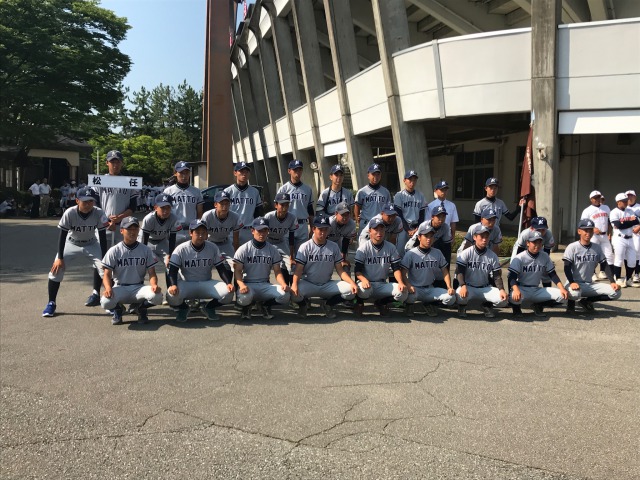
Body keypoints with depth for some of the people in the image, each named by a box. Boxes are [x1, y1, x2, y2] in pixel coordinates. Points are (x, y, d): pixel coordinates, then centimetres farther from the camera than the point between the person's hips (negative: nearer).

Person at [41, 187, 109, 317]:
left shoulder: (99, 213, -26)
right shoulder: (69, 213, -28)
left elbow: (102, 237, -19)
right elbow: (62, 236, -18)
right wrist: (60, 257, -19)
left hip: (91, 245, 0)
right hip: (71, 244, 0)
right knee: (56, 269, -12)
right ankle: (51, 303, 4)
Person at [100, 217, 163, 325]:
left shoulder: (146, 250, 3)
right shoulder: (114, 251, 0)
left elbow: (152, 273, 1)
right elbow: (107, 274, -3)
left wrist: (154, 285, -23)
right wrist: (108, 288, -26)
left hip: (139, 287, 1)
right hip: (120, 287, 0)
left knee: (157, 296, -31)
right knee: (106, 302, -33)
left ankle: (142, 308, 6)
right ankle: (118, 309, 7)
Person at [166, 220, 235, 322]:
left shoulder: (213, 248, -3)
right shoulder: (181, 249, -9)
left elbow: (221, 269, -3)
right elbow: (173, 270, -12)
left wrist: (229, 283, -21)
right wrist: (173, 285, -33)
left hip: (207, 284, 2)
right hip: (186, 284, -1)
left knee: (228, 292, -25)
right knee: (171, 295, -34)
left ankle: (209, 308, 8)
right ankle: (183, 308, 5)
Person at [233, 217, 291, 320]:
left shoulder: (273, 250, 7)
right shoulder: (243, 249, -1)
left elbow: (277, 271, 4)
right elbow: (237, 270, -6)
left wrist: (283, 284, -18)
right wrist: (241, 284, -28)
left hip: (265, 285, 3)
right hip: (248, 284, -2)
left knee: (285, 295, -26)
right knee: (244, 297, -38)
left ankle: (265, 304, 7)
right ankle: (247, 305, 4)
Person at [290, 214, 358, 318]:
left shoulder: (334, 247, 3)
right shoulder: (305, 247, -4)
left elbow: (340, 270, 1)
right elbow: (298, 269, -11)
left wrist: (352, 282, -16)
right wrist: (294, 284, -31)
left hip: (327, 285, 3)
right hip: (308, 284, -2)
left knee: (351, 290, -20)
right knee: (294, 293, -34)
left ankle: (328, 304, 8)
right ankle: (303, 303, 6)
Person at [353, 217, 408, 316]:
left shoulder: (391, 248, 3)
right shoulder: (363, 248, -6)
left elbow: (396, 268, 1)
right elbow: (357, 270, -10)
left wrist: (401, 282, -18)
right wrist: (363, 279, -32)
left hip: (383, 285, 3)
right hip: (366, 283, -3)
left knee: (403, 292, -22)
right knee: (364, 290, -39)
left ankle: (381, 303, 9)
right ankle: (359, 303, 1)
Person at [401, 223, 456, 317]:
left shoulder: (437, 253, 5)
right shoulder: (411, 254, -7)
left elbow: (445, 271, 7)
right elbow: (403, 272, -12)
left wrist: (449, 287, -8)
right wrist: (408, 285, -31)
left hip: (430, 289, 4)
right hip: (415, 288, -4)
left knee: (451, 297, -18)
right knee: (410, 295, -38)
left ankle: (429, 303, 10)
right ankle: (410, 303, 2)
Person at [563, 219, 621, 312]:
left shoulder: (597, 248, 6)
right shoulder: (572, 247, -8)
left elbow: (605, 266, 6)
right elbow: (567, 268, -14)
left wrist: (612, 282, -8)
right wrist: (572, 283, -29)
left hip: (590, 284, 5)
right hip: (574, 283, -5)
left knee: (616, 292, -11)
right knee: (575, 293, -40)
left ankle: (586, 300, 7)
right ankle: (571, 301, 0)